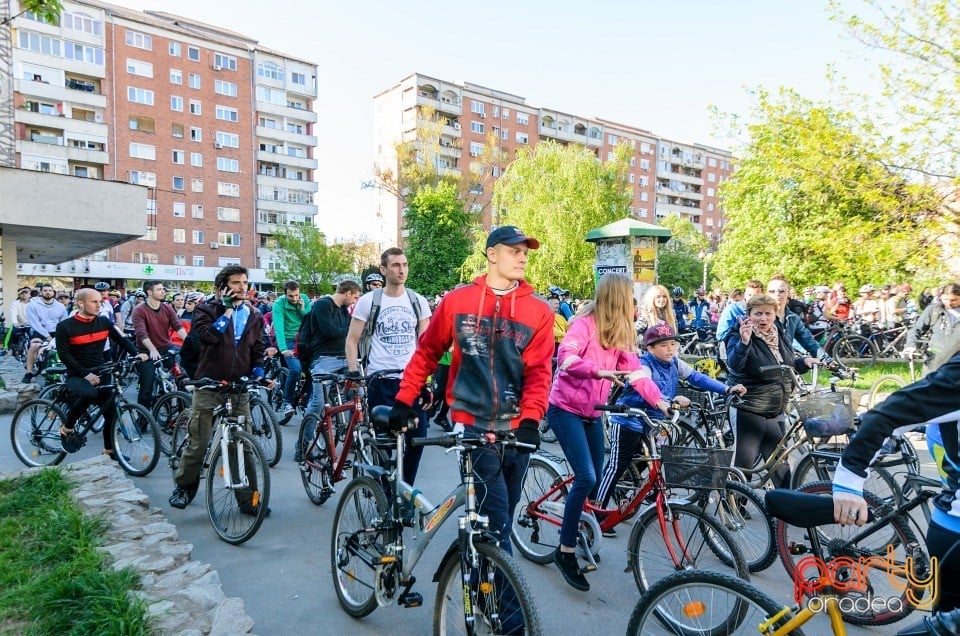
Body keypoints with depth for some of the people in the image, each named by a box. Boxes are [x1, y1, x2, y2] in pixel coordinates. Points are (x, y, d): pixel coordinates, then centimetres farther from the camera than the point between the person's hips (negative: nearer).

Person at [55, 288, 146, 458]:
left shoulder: (104, 322, 3)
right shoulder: (65, 327, -8)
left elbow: (122, 340, 5)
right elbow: (64, 355, -11)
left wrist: (137, 354, -14)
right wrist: (86, 374, -19)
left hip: (101, 373, 5)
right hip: (77, 375, -4)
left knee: (112, 411, -1)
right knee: (89, 394, -36)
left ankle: (109, 449, 21)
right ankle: (67, 428, -10)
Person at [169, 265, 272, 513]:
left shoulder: (254, 316, 11)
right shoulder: (207, 310, -1)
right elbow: (208, 335, -21)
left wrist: (259, 374, -2)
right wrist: (228, 309, -17)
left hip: (240, 388, 3)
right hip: (209, 387, -3)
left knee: (244, 446, 3)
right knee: (198, 443, 5)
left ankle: (249, 498, 11)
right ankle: (183, 487, 28)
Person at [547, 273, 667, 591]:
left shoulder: (619, 332, 8)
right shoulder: (584, 323, -16)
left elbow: (634, 368, 2)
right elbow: (565, 357, -32)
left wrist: (660, 400, -8)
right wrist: (598, 371, -47)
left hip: (592, 413, 8)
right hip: (566, 409, -8)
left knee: (595, 479, 10)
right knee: (586, 478, -16)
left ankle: (582, 530, 33)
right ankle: (565, 551, -2)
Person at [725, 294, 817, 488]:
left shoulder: (780, 335, 8)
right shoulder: (740, 338, -14)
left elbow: (787, 366, 23)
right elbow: (734, 364, -33)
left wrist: (804, 362, 3)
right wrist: (744, 342, -49)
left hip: (776, 413, 7)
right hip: (748, 411, -7)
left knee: (780, 464, 16)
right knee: (743, 464, -2)